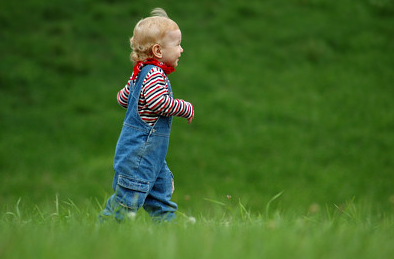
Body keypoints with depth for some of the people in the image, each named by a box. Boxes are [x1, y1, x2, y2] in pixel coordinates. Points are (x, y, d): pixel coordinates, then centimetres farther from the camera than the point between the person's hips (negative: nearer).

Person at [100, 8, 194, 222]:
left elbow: (123, 98, 22)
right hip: (140, 150, -11)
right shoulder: (154, 74, -18)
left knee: (161, 194, 13)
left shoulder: (142, 73, 13)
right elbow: (158, 102, -32)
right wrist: (185, 108, -19)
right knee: (128, 196, -7)